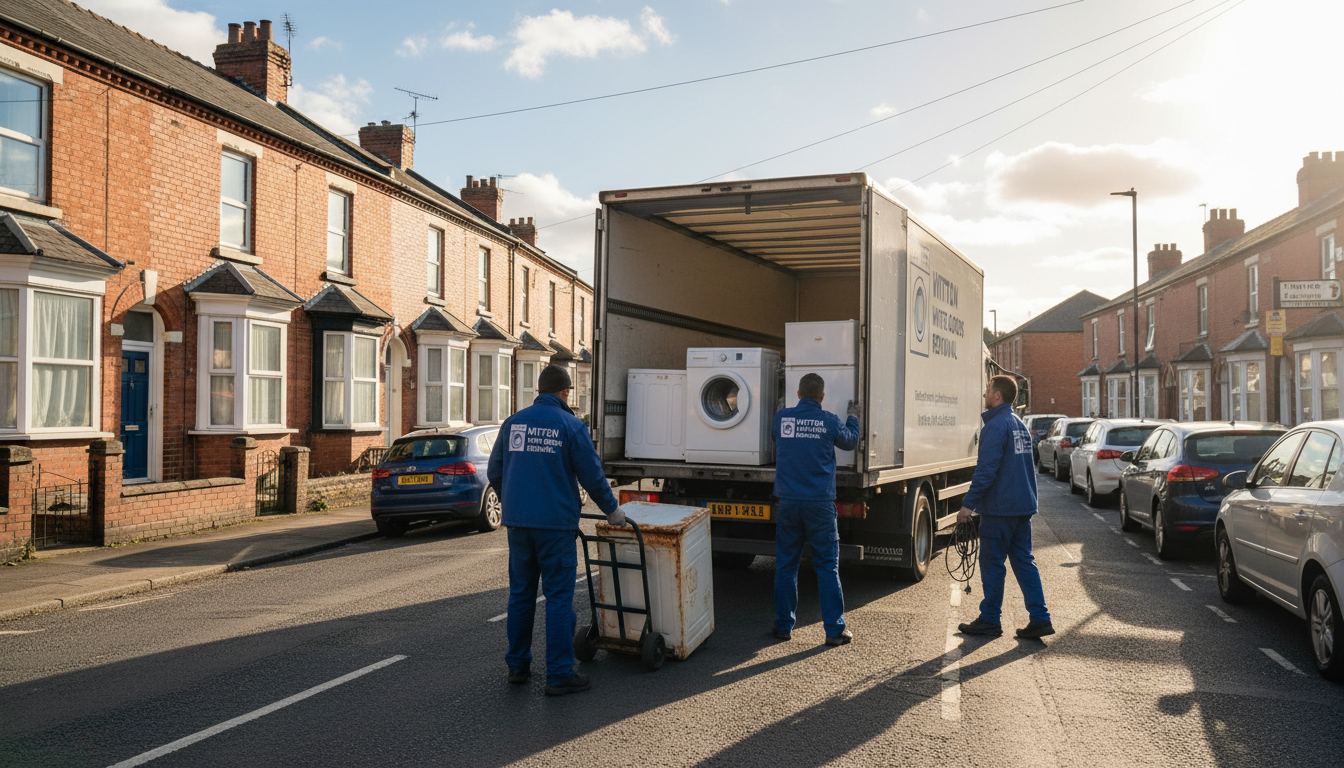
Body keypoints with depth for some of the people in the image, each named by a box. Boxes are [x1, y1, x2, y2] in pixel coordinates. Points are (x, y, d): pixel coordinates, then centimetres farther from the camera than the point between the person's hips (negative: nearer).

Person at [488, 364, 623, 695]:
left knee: (520, 594, 14)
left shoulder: (513, 422, 8)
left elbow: (494, 473, 13)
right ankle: (559, 674, 2)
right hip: (555, 524, -5)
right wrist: (612, 510, 10)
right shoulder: (571, 426, -6)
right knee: (559, 597, 0)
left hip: (517, 522, 5)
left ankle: (517, 666, 23)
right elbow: (592, 476, -5)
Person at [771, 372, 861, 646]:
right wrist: (853, 417, 34)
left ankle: (784, 626, 16)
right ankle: (835, 630, 8)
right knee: (827, 566, 4)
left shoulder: (781, 418, 0)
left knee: (786, 565, 10)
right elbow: (850, 441, 15)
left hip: (788, 503, 2)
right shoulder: (829, 421, -5)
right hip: (820, 503, -2)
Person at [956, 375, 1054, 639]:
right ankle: (1040, 619, 9)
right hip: (1023, 506, 9)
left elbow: (986, 470, -20)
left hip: (999, 508, -9)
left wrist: (968, 503, -17)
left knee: (992, 563, 1)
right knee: (1024, 561, 11)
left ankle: (990, 620, 9)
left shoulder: (996, 426, -15)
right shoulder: (1020, 425, 15)